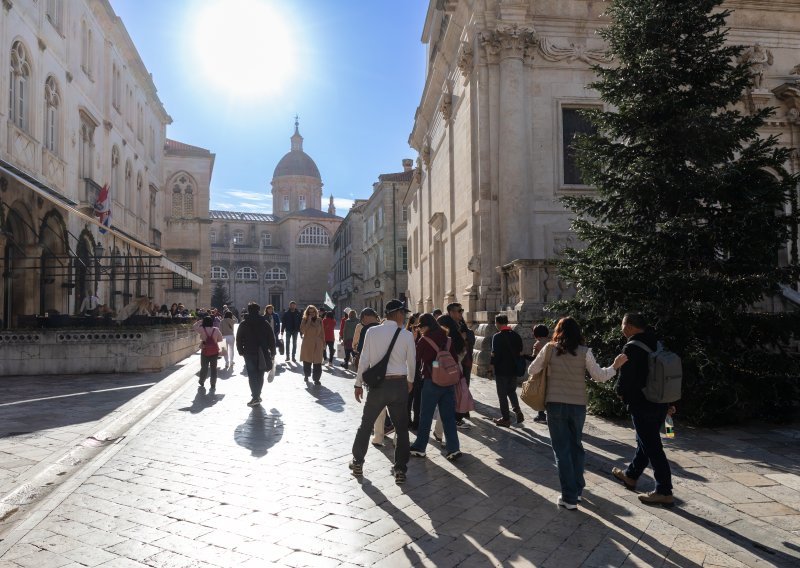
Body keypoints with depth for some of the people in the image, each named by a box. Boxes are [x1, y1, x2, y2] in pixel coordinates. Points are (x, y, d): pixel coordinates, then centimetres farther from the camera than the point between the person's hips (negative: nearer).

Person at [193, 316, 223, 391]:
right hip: (214, 351, 1)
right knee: (213, 368, 6)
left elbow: (194, 327, 9)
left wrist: (199, 322, 15)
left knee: (204, 367, 14)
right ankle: (213, 385, 8)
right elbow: (220, 339, 3)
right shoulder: (216, 330, -6)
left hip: (205, 351, 0)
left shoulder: (201, 330, -8)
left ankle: (201, 382, 31)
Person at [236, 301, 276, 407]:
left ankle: (255, 397, -9)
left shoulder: (243, 324, -1)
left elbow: (239, 339, 0)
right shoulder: (265, 323, 1)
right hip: (263, 354, 2)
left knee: (252, 375, 0)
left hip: (249, 353, -2)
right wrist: (272, 353, 9)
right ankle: (257, 395, 20)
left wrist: (241, 351, 11)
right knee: (260, 375, 13)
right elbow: (272, 339, 2)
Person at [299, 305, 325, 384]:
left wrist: (323, 342, 10)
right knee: (307, 361, 7)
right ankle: (306, 375, 27)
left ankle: (316, 379, 1)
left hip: (317, 344, 1)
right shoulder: (305, 320, 1)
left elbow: (322, 332, 11)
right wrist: (309, 321, -16)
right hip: (307, 344, -1)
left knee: (317, 362, -4)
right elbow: (302, 330, -13)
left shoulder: (319, 320, 7)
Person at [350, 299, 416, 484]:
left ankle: (357, 463, 28)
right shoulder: (407, 335, -6)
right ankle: (400, 470, 13)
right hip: (399, 384, 0)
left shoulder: (372, 332, -6)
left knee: (366, 424, 17)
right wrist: (410, 381, 22)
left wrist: (359, 384, 5)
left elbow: (364, 360, -5)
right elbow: (412, 362, 3)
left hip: (378, 385, 0)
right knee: (401, 428, 11)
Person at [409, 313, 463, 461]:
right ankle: (453, 449, 5)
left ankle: (419, 448, 15)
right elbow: (455, 358, 7)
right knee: (448, 416, 8)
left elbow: (415, 359, -1)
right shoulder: (447, 339, 6)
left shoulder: (424, 340, -9)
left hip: (432, 382, -5)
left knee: (425, 416, 6)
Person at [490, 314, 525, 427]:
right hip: (514, 369, 6)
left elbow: (495, 354, -18)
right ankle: (518, 412, 10)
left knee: (502, 394, 5)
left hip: (501, 370, -6)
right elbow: (520, 352, 7)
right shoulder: (516, 335, 3)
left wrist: (492, 364, -3)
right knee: (512, 391, 22)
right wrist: (516, 362, 15)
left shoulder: (497, 336, -16)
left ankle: (506, 419, 9)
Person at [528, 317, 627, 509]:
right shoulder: (584, 351, -4)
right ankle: (577, 489, 29)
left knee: (562, 450, 5)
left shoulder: (550, 349, -5)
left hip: (555, 405, -2)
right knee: (576, 446, 20)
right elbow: (599, 376, -4)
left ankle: (569, 497, 6)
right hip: (578, 406, 2)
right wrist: (615, 366, 12)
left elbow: (532, 370, 1)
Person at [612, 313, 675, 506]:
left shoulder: (631, 348, -19)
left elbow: (626, 378, -19)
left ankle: (664, 492, 3)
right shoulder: (657, 344, 7)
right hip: (661, 402, 9)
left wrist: (621, 392, 2)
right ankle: (630, 475, 39)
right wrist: (668, 401, 17)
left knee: (652, 447, -2)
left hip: (642, 405, -9)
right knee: (645, 441, 21)